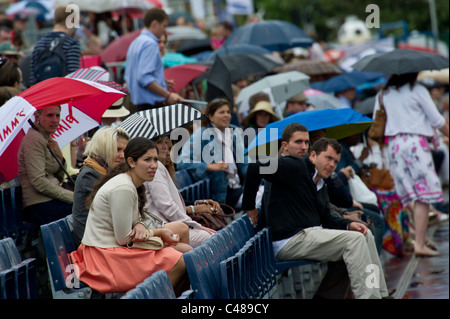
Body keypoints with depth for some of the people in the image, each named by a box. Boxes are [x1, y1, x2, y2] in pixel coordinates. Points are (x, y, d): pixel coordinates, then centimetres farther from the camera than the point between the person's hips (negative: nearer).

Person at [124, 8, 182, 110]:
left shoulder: (135, 43, 18)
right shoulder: (150, 44, -13)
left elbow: (128, 78, 22)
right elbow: (144, 78, -23)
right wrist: (168, 95, -21)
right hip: (152, 103, -10)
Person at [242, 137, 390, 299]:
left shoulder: (321, 184, 20)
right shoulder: (294, 167, -9)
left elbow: (325, 218, 21)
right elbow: (255, 168, -18)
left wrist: (349, 224, 1)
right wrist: (249, 207, -12)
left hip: (312, 234, 10)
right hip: (289, 241, -10)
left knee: (365, 235, 7)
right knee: (354, 240, -19)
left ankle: (379, 294, 6)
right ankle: (367, 296, -21)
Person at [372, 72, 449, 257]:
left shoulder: (383, 94, 13)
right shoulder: (417, 91, -1)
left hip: (393, 144, 5)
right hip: (415, 143, -5)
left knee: (407, 195, 11)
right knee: (423, 196, -5)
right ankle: (420, 244, -11)